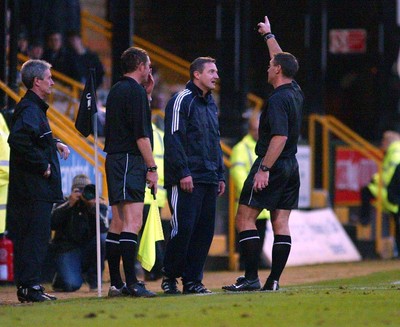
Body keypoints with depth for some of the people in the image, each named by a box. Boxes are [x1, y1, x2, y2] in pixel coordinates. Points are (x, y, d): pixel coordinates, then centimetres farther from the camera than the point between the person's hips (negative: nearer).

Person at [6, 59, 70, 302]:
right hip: (34, 186, -10)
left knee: (36, 236, 11)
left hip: (38, 187, 10)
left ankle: (29, 286, 14)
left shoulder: (35, 108, 18)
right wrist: (41, 164, -20)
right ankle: (28, 285, -10)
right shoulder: (30, 109, -15)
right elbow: (19, 141, -28)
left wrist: (55, 144, 15)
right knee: (35, 235, -10)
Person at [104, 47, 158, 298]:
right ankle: (131, 283, -21)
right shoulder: (135, 91, -10)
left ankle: (116, 284, 12)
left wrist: (147, 94, 23)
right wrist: (152, 168, -13)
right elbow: (141, 134, -16)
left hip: (115, 160, 10)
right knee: (133, 222, -14)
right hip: (130, 161, -10)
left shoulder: (116, 91, 18)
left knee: (118, 224, 10)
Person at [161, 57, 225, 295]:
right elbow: (173, 139, -13)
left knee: (204, 231, 4)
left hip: (209, 180, 8)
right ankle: (170, 277, 1)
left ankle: (193, 280, 8)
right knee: (184, 228, -11)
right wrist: (183, 172, -19)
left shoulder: (211, 105, 20)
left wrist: (220, 175, 20)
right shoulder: (181, 101, -6)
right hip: (186, 180, -8)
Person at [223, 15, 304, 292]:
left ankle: (251, 278, -12)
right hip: (292, 167, 9)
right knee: (281, 223, 5)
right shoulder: (295, 92, 9)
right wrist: (269, 35, 41)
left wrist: (264, 169, -25)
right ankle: (274, 280, 2)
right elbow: (282, 59, 27)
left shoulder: (278, 99, -16)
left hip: (272, 166, -9)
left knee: (245, 217, -5)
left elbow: (280, 137, -24)